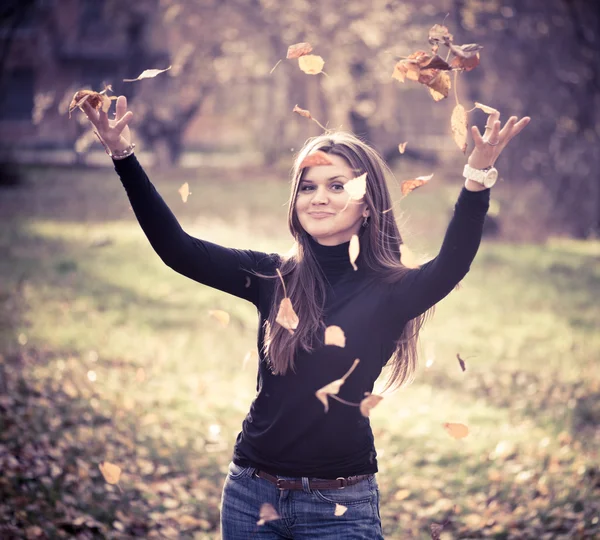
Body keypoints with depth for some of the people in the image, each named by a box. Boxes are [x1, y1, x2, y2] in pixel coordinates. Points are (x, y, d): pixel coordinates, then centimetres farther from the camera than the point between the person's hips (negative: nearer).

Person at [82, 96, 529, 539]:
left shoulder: (388, 290, -6)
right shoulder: (272, 277, 2)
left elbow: (452, 264, -25)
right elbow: (176, 248, -5)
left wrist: (478, 176, -40)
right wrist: (124, 156, -12)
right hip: (252, 493, 3)